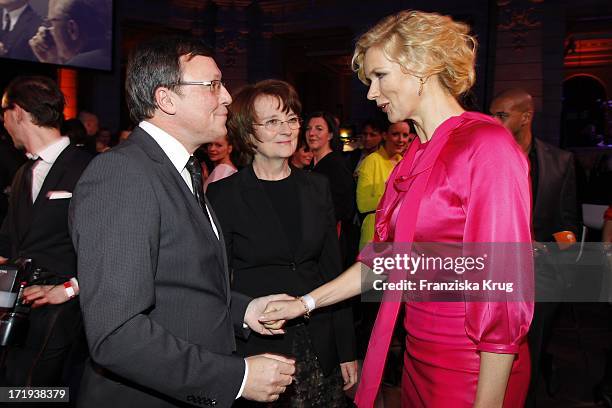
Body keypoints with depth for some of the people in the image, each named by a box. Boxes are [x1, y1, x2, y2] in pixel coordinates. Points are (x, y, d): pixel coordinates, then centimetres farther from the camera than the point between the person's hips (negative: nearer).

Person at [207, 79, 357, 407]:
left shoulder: (316, 187, 6)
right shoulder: (224, 195, -7)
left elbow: (333, 270, 7)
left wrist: (347, 352, 6)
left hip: (318, 346, 4)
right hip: (255, 348, -3)